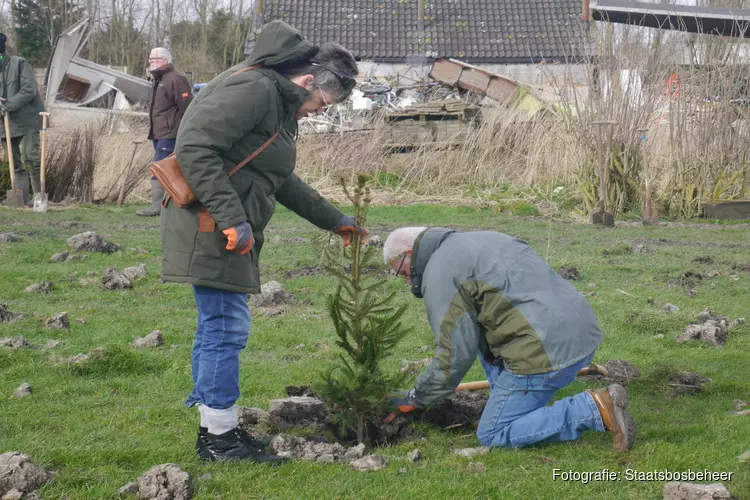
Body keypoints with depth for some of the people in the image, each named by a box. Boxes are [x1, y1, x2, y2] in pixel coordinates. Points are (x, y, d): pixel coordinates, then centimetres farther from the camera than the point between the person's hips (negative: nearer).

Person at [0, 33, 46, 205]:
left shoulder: (20, 63, -7)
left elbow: (29, 91, -15)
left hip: (27, 119, -6)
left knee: (30, 156, -12)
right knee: (14, 163, 5)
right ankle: (22, 199, 7)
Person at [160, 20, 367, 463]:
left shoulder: (279, 104, 19)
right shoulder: (253, 89, -15)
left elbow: (283, 181, 30)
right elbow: (195, 147, -24)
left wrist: (335, 220, 33)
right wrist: (231, 219, -25)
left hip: (228, 228, 11)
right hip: (211, 227, -11)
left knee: (217, 326, 14)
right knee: (226, 327, -6)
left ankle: (215, 428, 22)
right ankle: (219, 436, 2)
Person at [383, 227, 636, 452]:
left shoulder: (439, 274, -3)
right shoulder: (480, 239, 25)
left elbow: (456, 353, -6)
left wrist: (414, 398, 6)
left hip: (547, 350, -10)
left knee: (492, 435, 1)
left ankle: (595, 409, -11)